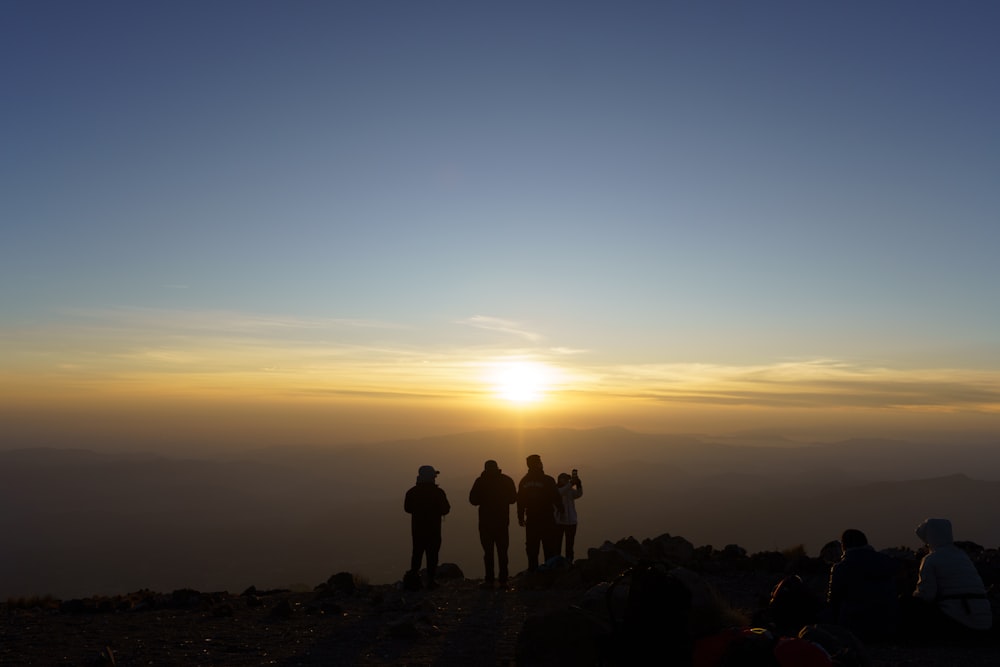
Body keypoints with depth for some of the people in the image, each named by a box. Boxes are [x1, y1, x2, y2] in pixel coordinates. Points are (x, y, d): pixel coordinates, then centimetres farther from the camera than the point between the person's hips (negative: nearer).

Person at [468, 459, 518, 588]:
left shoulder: (480, 481, -6)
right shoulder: (507, 480, -1)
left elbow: (473, 500, -2)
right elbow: (513, 499, 7)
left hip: (486, 522, -2)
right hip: (502, 521, 2)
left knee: (488, 551, 4)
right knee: (502, 551, 8)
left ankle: (489, 580, 0)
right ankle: (503, 580, 6)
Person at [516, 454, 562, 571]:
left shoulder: (524, 481, 2)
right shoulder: (547, 480, -11)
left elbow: (520, 501, 7)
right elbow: (556, 497, -5)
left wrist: (520, 517, 17)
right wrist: (561, 509, 14)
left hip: (531, 520, 4)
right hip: (546, 519, -4)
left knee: (532, 549, 10)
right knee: (549, 548, 3)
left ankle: (532, 571, 11)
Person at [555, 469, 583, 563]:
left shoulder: (571, 491, 10)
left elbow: (579, 494, -11)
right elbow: (560, 493, -23)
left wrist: (578, 484, -29)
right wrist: (570, 484, -32)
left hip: (571, 521, 3)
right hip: (558, 521, -3)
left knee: (569, 545, 5)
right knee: (557, 545, -6)